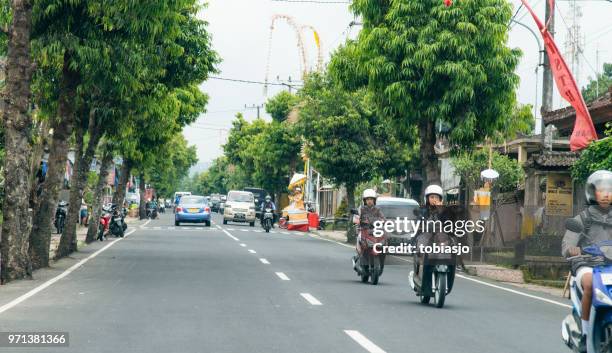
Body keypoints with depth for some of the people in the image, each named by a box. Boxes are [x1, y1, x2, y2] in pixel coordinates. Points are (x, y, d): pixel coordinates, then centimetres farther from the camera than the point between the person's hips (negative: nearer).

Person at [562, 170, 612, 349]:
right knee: (590, 284, -38)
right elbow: (567, 245, 0)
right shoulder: (582, 218, 12)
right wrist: (572, 250, -25)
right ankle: (585, 331, -24)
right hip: (587, 266, -3)